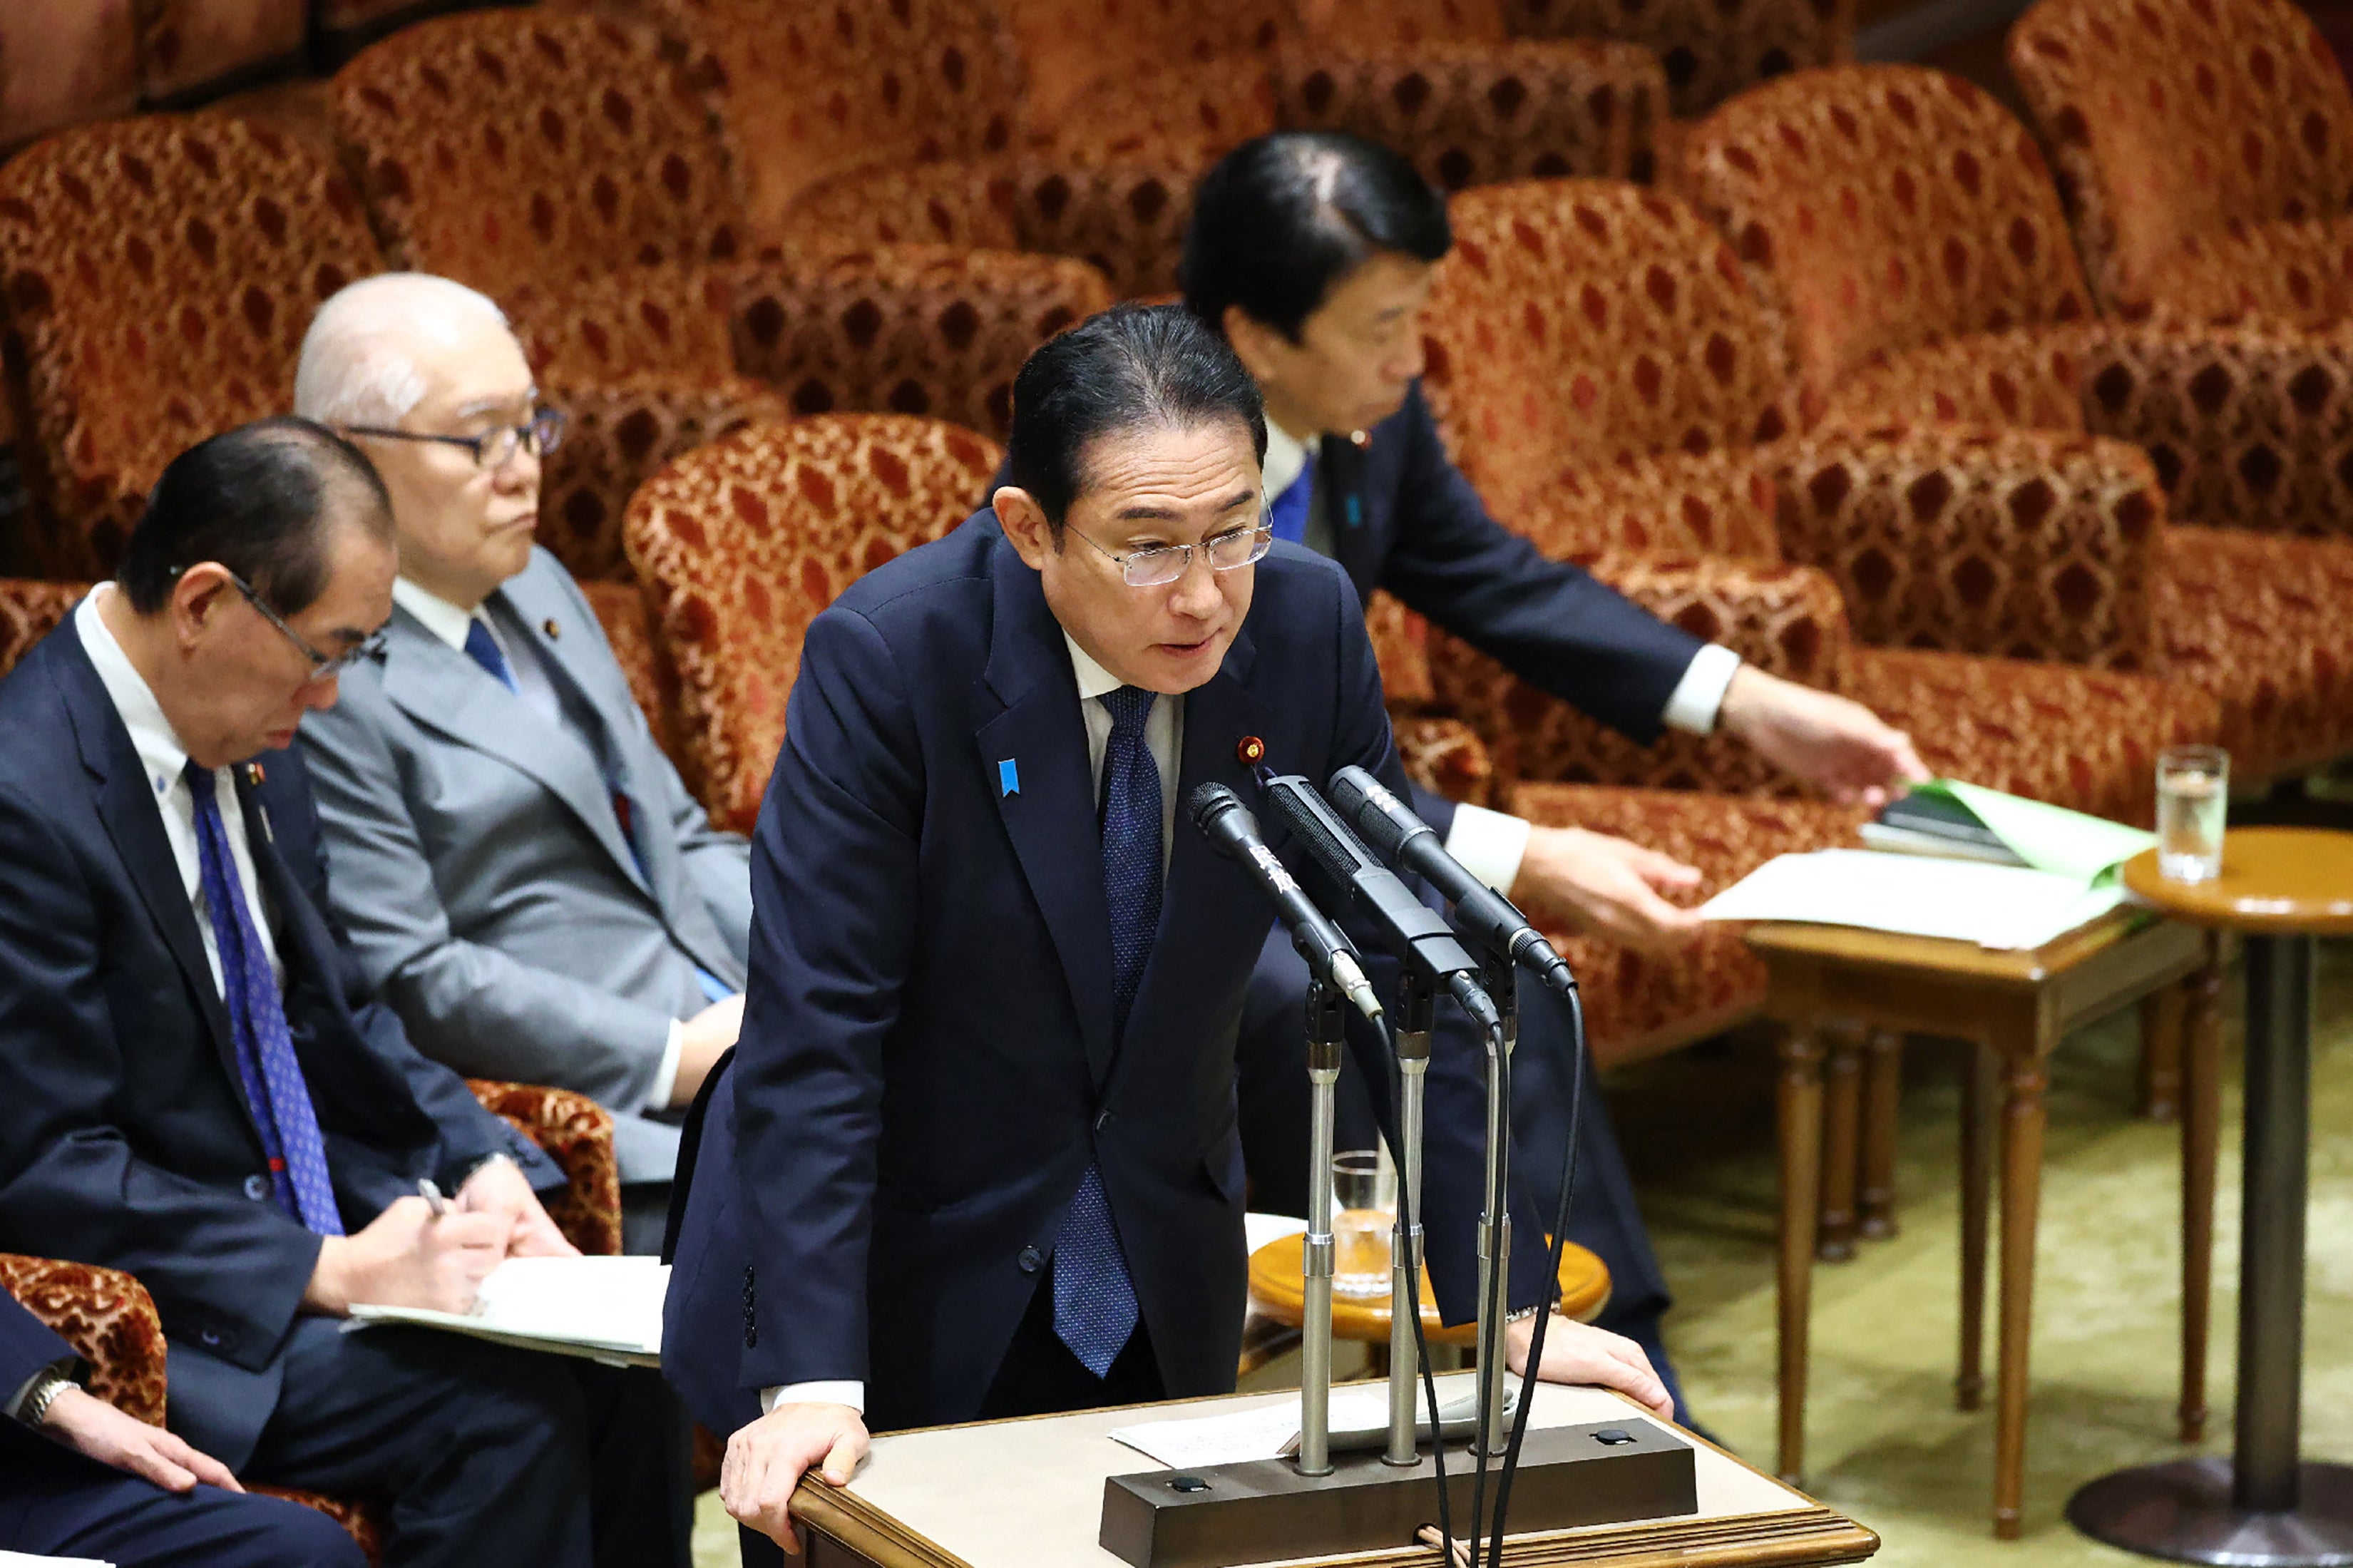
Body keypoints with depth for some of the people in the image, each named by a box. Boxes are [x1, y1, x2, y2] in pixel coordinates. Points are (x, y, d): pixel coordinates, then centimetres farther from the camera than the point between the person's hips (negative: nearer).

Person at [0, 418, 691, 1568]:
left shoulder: (251, 751, 7)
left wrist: (482, 1164, -1)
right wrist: (332, 1271, -22)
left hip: (320, 1238, 8)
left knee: (613, 1366, -12)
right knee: (505, 1408, -24)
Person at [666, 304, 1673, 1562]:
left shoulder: (1304, 626, -11)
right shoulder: (885, 657, -22)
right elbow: (813, 1033, -23)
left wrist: (1510, 1303, -7)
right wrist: (810, 1381, -29)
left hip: (1157, 1298, 4)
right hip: (905, 1283, -3)